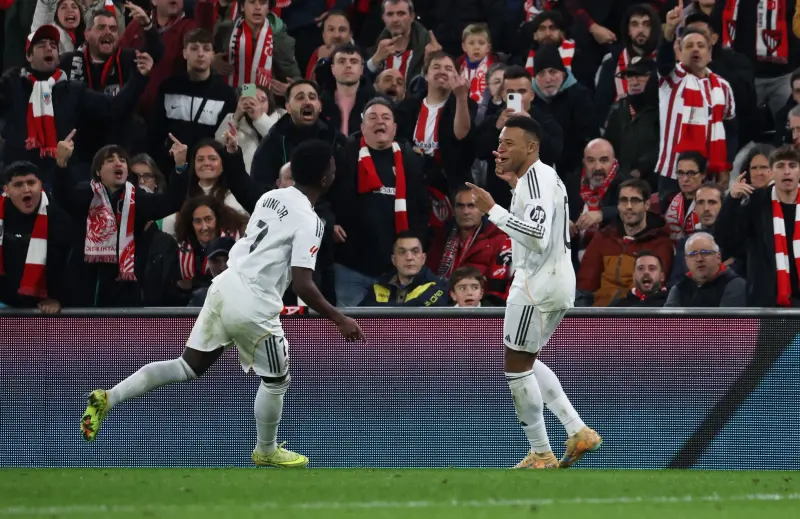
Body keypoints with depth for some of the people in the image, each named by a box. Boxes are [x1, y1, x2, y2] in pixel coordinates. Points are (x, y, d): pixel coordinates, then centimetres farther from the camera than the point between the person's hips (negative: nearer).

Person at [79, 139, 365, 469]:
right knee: (276, 381, 17)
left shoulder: (271, 197, 10)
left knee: (188, 368, 15)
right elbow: (303, 285, -19)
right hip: (253, 307, -7)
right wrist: (339, 320, -12)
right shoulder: (309, 221, -14)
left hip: (225, 288, 7)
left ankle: (108, 398, 7)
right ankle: (266, 452, 35)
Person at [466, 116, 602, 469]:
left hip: (538, 283, -10)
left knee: (516, 367, -1)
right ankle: (578, 432, 13)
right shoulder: (545, 176, 15)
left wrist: (493, 210, -29)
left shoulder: (534, 179, -17)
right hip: (558, 279, 10)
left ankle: (541, 455, 3)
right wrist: (515, 183, 27)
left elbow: (537, 235, -30)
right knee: (526, 363, 20)